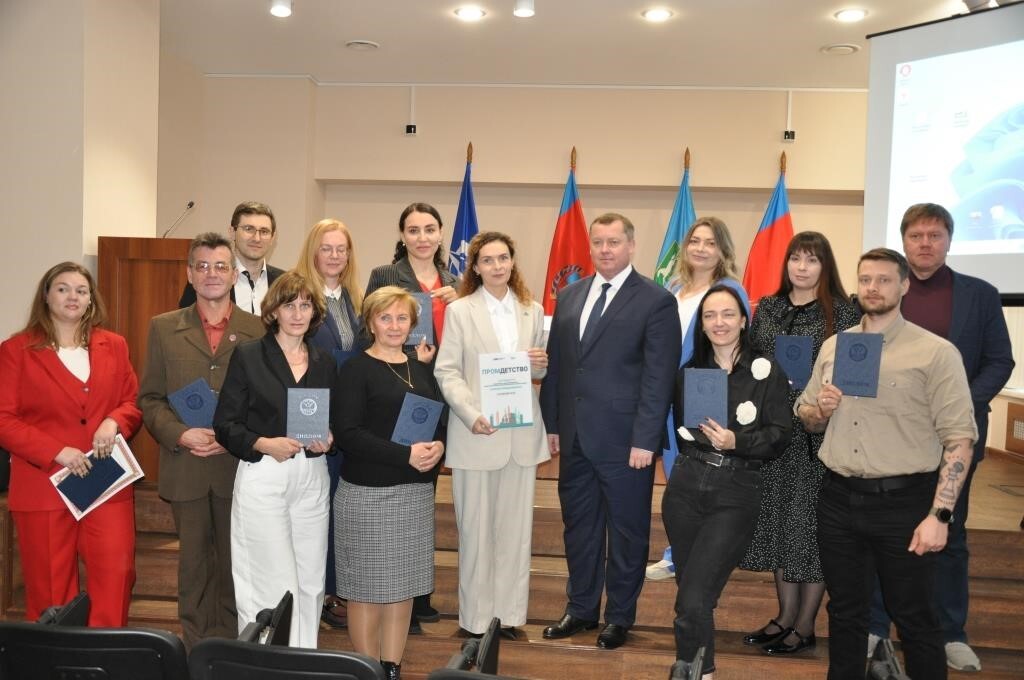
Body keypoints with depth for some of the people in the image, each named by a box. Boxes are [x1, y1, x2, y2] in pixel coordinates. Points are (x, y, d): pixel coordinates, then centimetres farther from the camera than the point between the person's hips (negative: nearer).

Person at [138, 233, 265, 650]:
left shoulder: (259, 331, 1)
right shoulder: (164, 328, 6)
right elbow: (150, 398, 4)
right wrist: (181, 434, -12)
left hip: (239, 465, -1)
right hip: (186, 467, 1)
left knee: (234, 563, 11)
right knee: (193, 562, 12)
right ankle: (195, 648, 26)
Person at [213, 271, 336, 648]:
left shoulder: (324, 363, 11)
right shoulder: (248, 356, -1)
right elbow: (225, 425, -3)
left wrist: (329, 441, -4)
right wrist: (264, 444, -19)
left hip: (312, 479, 4)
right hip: (262, 478, -4)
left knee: (311, 582, 9)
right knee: (276, 585, -5)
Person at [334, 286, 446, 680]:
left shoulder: (421, 369, 13)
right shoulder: (357, 368, -6)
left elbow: (440, 421, 14)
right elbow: (348, 434, -14)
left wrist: (437, 447, -8)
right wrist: (406, 455, -20)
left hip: (416, 492, 6)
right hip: (368, 493, -5)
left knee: (403, 586, 11)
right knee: (368, 588, 3)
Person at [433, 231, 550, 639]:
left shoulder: (532, 311, 10)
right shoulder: (459, 311, -1)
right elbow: (447, 372, -6)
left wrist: (540, 365, -8)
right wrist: (472, 416, -19)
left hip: (522, 433, 3)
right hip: (476, 433, -3)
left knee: (516, 525, 9)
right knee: (476, 527, 5)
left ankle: (509, 611, 22)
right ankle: (477, 616, 18)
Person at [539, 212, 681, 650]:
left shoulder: (656, 301, -7)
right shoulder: (569, 296, 11)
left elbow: (659, 377, -11)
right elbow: (555, 364, 12)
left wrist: (645, 440, -15)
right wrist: (552, 424, 8)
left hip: (624, 439, -5)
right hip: (575, 435, 5)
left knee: (626, 531, 9)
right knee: (578, 526, 15)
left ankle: (620, 616, 25)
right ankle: (581, 608, 31)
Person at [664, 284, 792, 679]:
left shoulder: (767, 373, -1)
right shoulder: (688, 372, 11)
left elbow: (779, 437, -5)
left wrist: (736, 442, -19)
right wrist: (700, 441, 1)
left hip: (736, 493, -4)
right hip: (685, 486, 4)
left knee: (693, 601, -11)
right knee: (690, 593, 12)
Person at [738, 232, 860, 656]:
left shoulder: (842, 312, -3)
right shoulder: (767, 308, 9)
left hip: (818, 435, -4)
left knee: (811, 522, 2)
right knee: (776, 518, 10)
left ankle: (805, 626, 16)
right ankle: (786, 615, 25)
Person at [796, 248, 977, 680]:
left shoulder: (936, 352, -9)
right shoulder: (833, 347, 8)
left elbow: (959, 437, -12)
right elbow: (806, 419, 17)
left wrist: (939, 514, -18)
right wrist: (820, 408, -7)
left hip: (903, 502, -4)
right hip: (838, 499, 5)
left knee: (913, 618, 10)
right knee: (844, 612, 17)